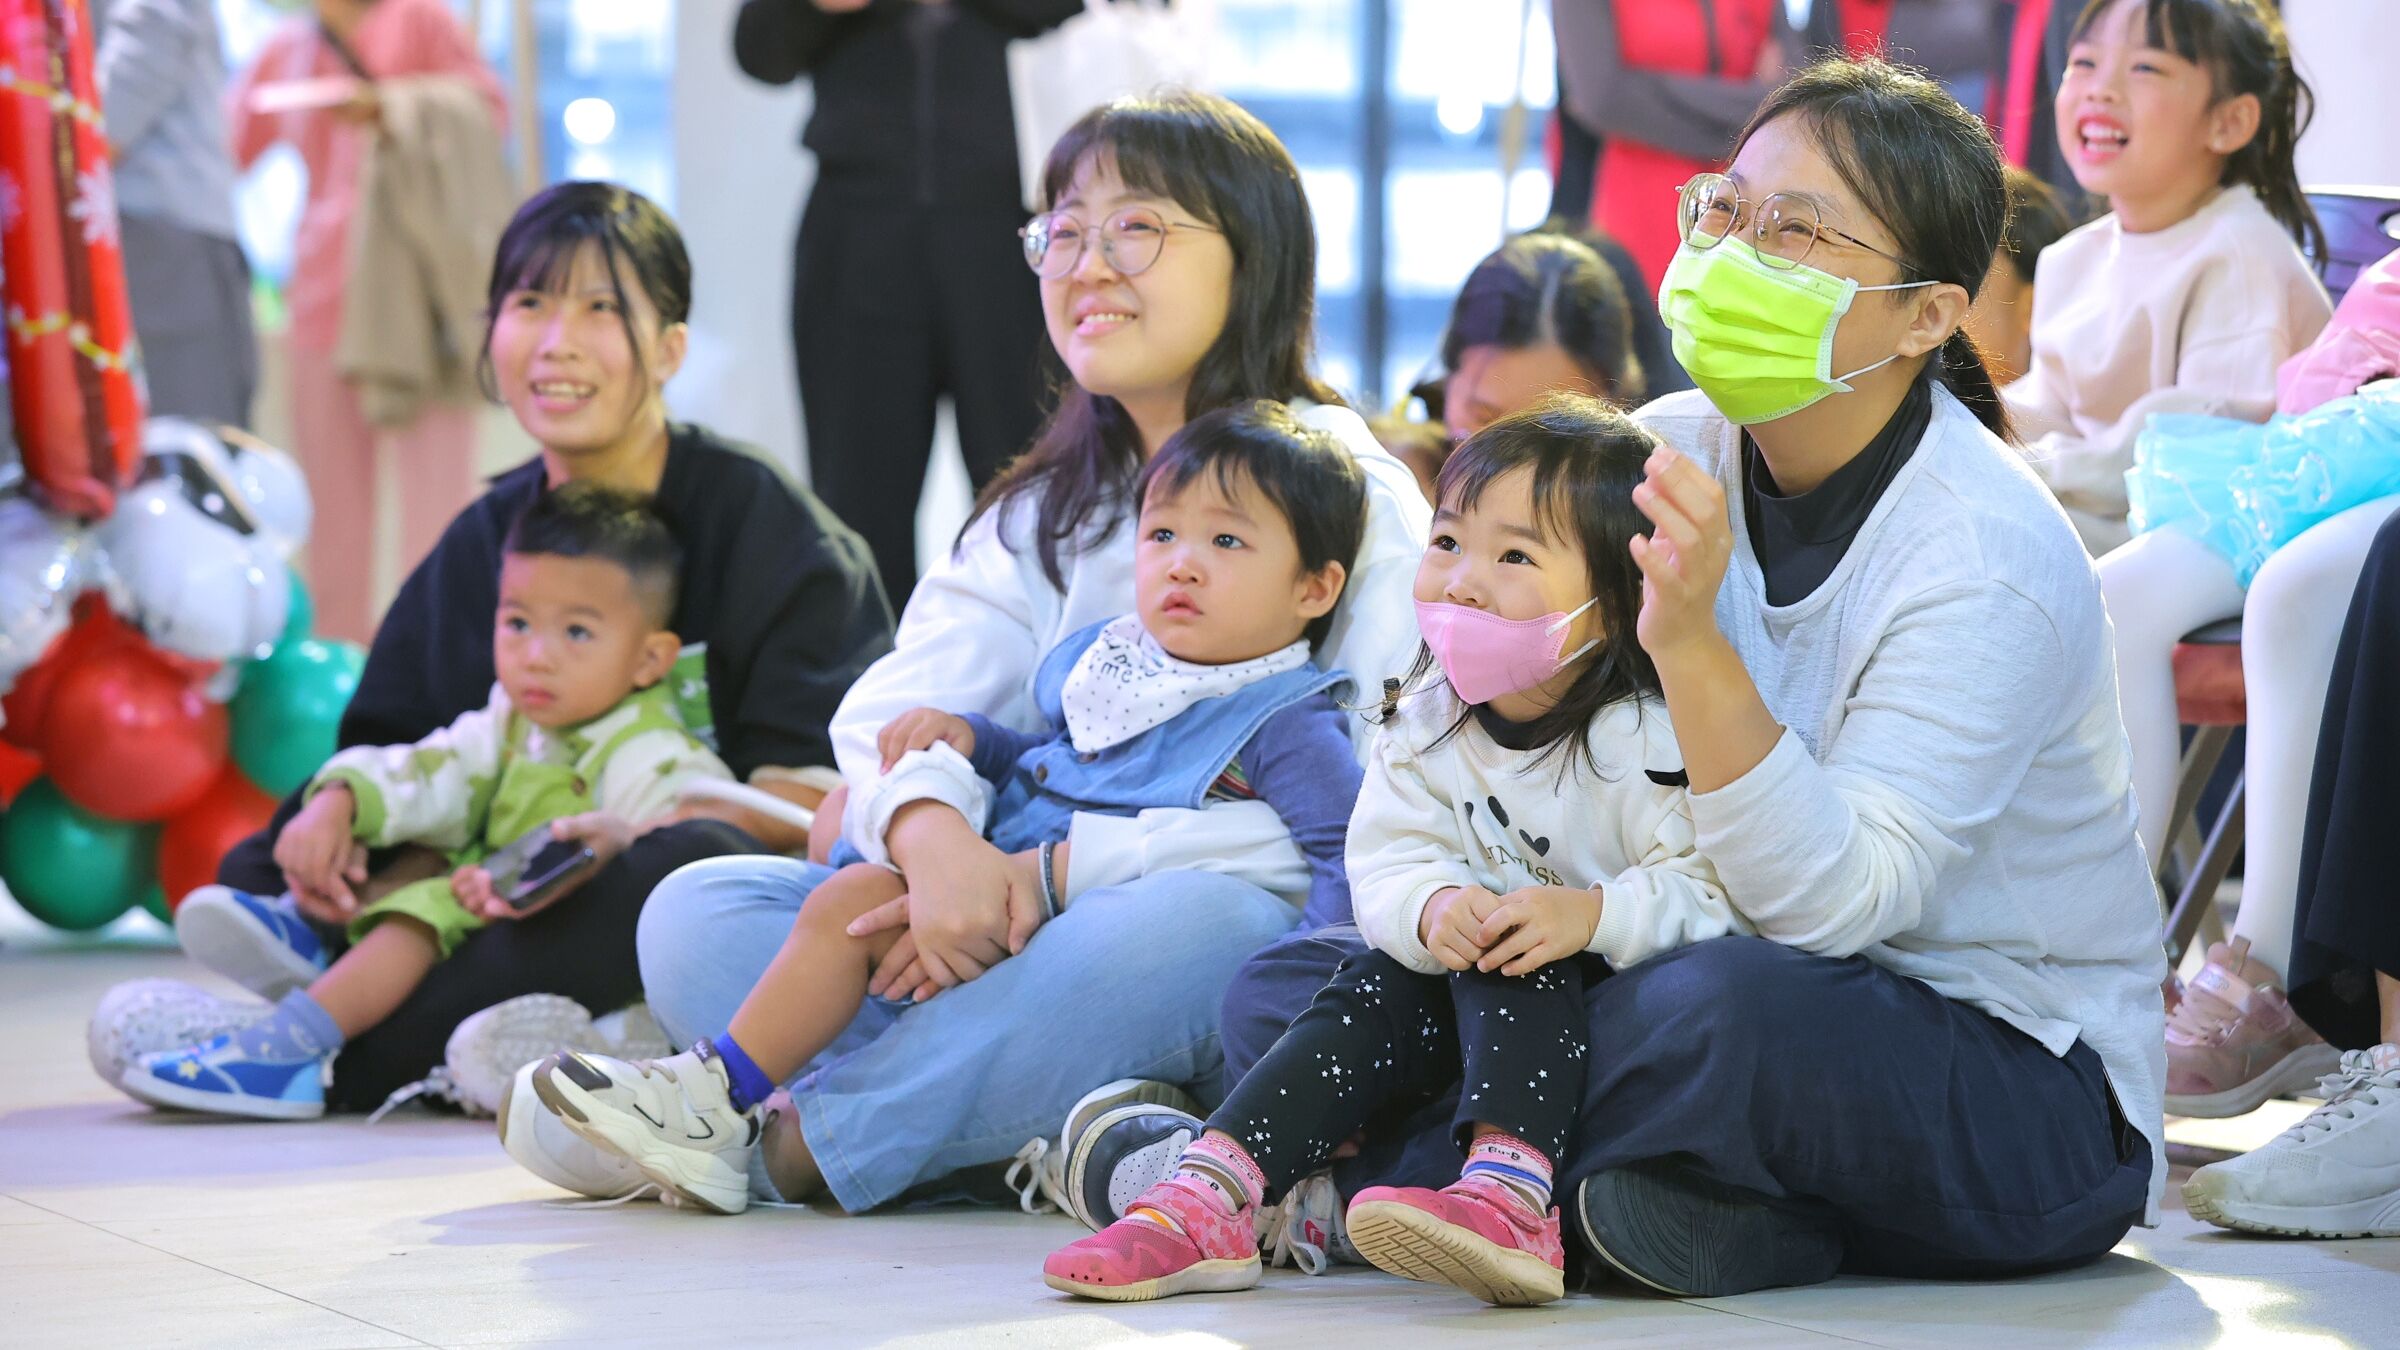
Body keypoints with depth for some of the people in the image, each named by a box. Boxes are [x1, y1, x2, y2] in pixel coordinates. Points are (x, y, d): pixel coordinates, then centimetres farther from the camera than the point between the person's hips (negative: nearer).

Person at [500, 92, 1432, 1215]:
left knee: (1200, 924, -40)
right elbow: (894, 714, 4)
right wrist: (931, 836, -22)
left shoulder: (1353, 495, 0)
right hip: (1011, 937, 6)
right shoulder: (1044, 512, 19)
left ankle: (776, 1143, -31)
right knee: (697, 912, -12)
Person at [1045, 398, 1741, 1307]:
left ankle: (1509, 1199, -55)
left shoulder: (1646, 744, -19)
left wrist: (1595, 914, -40)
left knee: (1514, 973, -31)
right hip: (1472, 984, 6)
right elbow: (1385, 862, -5)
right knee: (1374, 987, -16)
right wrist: (1433, 909, -29)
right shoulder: (1426, 729, 1)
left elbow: (1721, 889, -26)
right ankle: (1206, 1199, -28)